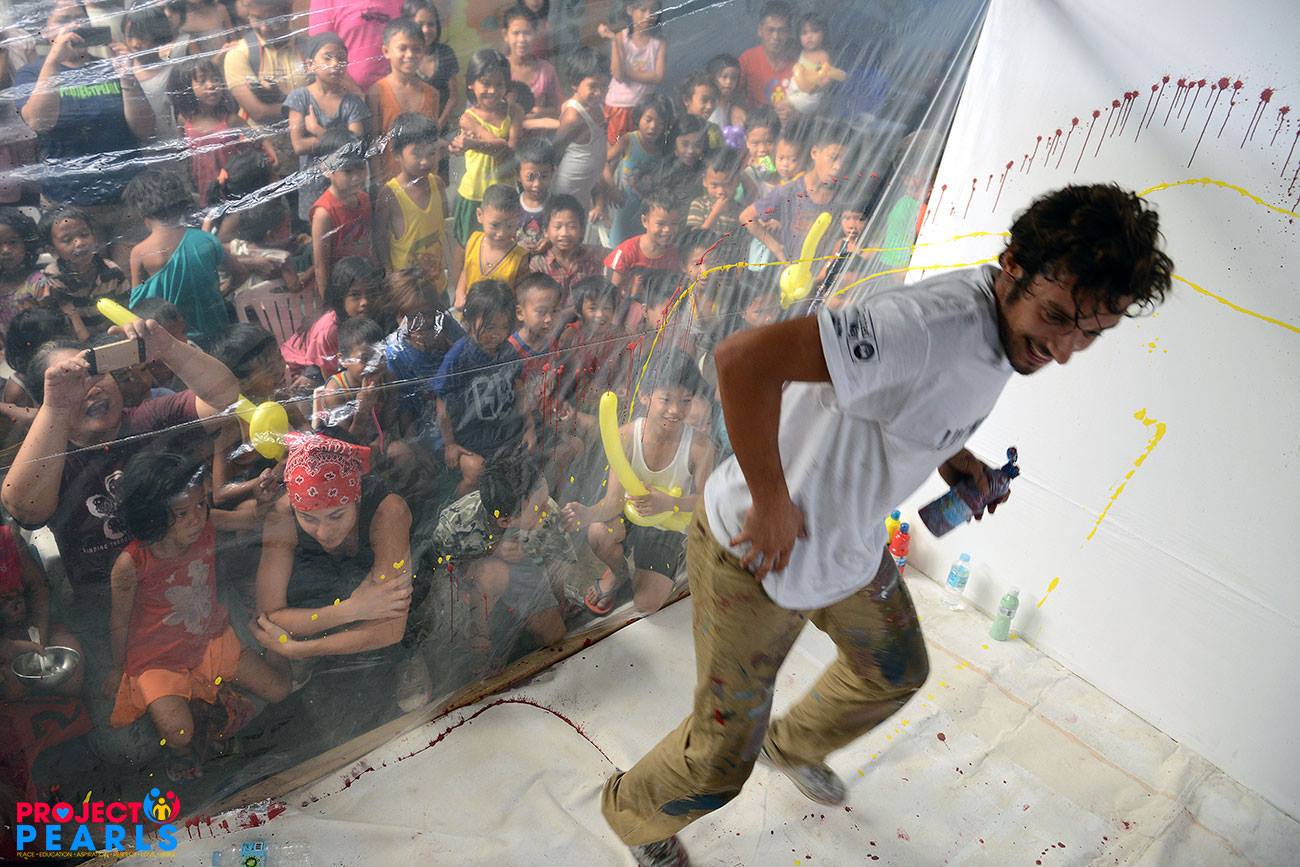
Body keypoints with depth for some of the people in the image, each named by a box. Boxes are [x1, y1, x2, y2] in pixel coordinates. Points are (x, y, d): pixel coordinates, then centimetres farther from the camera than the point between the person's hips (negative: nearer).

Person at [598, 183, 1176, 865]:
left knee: (895, 673, 31)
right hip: (757, 555, -8)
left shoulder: (1006, 324, -4)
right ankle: (632, 811, 43)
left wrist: (949, 452, -1)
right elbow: (745, 358, -42)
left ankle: (793, 745, 61)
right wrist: (770, 503, -31)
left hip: (850, 546, 9)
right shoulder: (931, 325, -36)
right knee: (721, 761, 8)